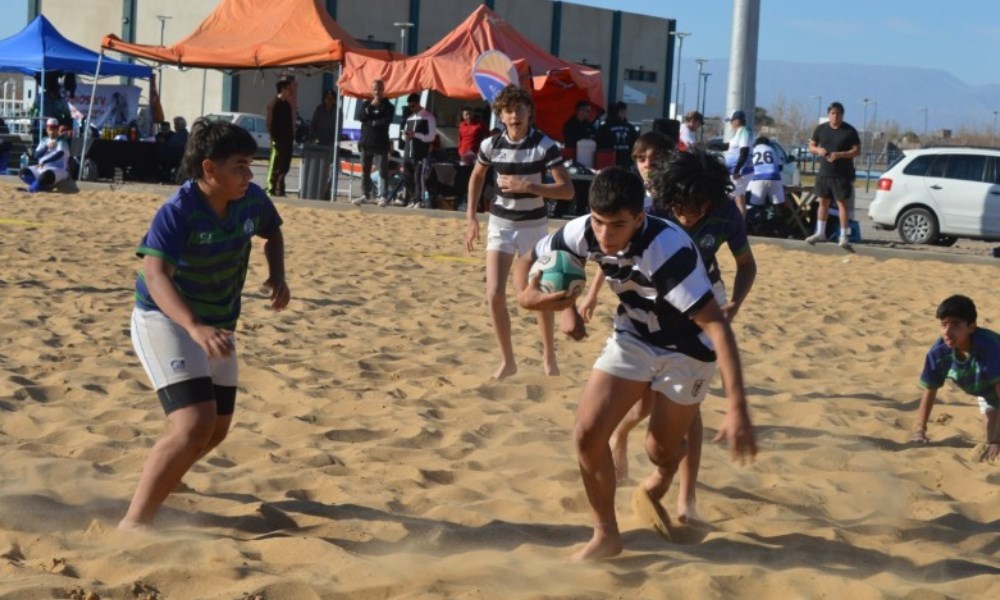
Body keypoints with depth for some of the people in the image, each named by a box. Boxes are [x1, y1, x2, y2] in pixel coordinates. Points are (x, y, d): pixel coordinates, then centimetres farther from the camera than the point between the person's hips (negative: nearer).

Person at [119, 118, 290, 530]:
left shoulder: (252, 201, -7)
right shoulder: (178, 212, -26)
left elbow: (272, 233, 16)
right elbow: (155, 273, -39)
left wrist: (277, 276, -4)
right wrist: (195, 327, -54)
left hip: (218, 323, 7)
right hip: (164, 318, -7)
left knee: (217, 428, 18)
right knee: (195, 423, -24)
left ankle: (160, 479, 47)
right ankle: (134, 521, -18)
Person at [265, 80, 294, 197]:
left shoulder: (287, 104, 15)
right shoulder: (274, 104, -10)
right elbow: (270, 124, -14)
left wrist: (292, 137, 12)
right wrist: (274, 139, -18)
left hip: (287, 141, 8)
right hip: (278, 141, -8)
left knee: (284, 167, 10)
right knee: (275, 167, -4)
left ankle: (279, 190, 16)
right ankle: (272, 190, -1)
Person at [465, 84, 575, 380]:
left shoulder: (544, 145, -15)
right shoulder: (491, 144, -7)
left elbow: (567, 190, -20)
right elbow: (477, 176, 14)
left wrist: (527, 186, -29)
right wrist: (471, 216, 9)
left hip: (534, 226, -2)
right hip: (500, 225, 2)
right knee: (495, 295, -9)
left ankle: (549, 356, 30)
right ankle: (507, 360, 8)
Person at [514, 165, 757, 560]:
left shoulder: (667, 249, -38)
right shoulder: (584, 233, -21)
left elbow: (715, 324, -42)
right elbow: (528, 262, -4)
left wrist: (737, 408, -50)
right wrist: (528, 295, -29)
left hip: (687, 350, -4)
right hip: (633, 339, 4)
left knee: (662, 449, 7)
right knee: (588, 434, -10)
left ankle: (652, 491, 46)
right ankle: (606, 534, 10)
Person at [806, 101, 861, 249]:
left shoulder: (849, 131, -5)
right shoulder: (821, 129, 6)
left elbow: (857, 150, -7)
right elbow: (811, 146, 13)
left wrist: (839, 155, -21)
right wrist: (818, 150, -11)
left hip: (842, 174, -4)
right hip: (824, 172, 4)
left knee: (843, 203, -4)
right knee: (823, 202, 12)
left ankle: (844, 236, -3)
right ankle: (820, 233, 24)